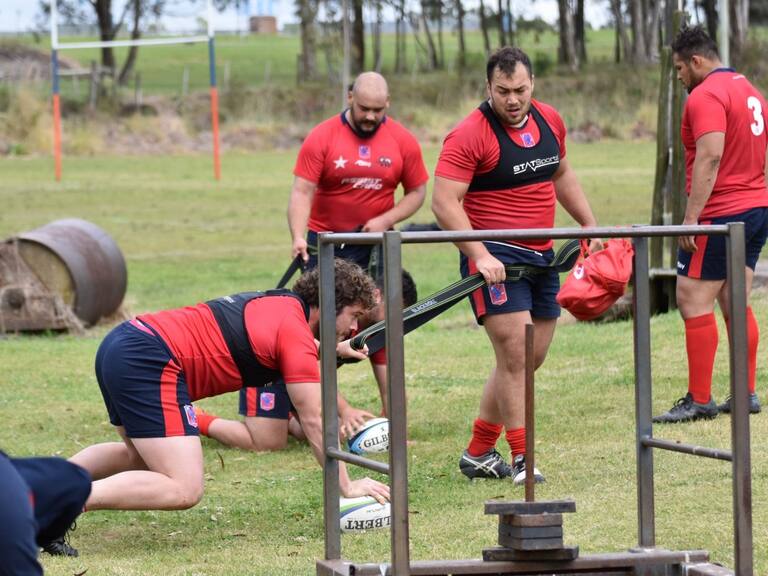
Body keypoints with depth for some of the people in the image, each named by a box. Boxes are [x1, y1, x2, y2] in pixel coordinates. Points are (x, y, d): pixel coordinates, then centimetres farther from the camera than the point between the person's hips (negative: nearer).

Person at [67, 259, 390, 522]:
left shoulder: (277, 302, 20)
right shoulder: (296, 334, -6)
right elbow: (314, 422, -4)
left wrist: (334, 349, 61)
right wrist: (346, 487, 4)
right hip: (149, 364, -10)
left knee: (143, 459, 34)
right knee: (184, 491, -18)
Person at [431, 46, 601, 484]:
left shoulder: (550, 121, 7)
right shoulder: (470, 135, -15)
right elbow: (445, 202, -19)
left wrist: (589, 224, 22)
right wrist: (480, 256, -27)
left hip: (542, 255, 8)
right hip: (495, 257, -8)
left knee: (529, 359, 11)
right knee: (516, 353, -13)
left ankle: (478, 454, 21)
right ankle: (521, 459, -7)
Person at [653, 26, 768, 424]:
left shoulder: (706, 96, -14)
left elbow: (710, 158, -24)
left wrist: (691, 217, -24)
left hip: (720, 214, -10)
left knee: (694, 302, -5)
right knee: (735, 303, 13)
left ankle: (699, 400, -6)